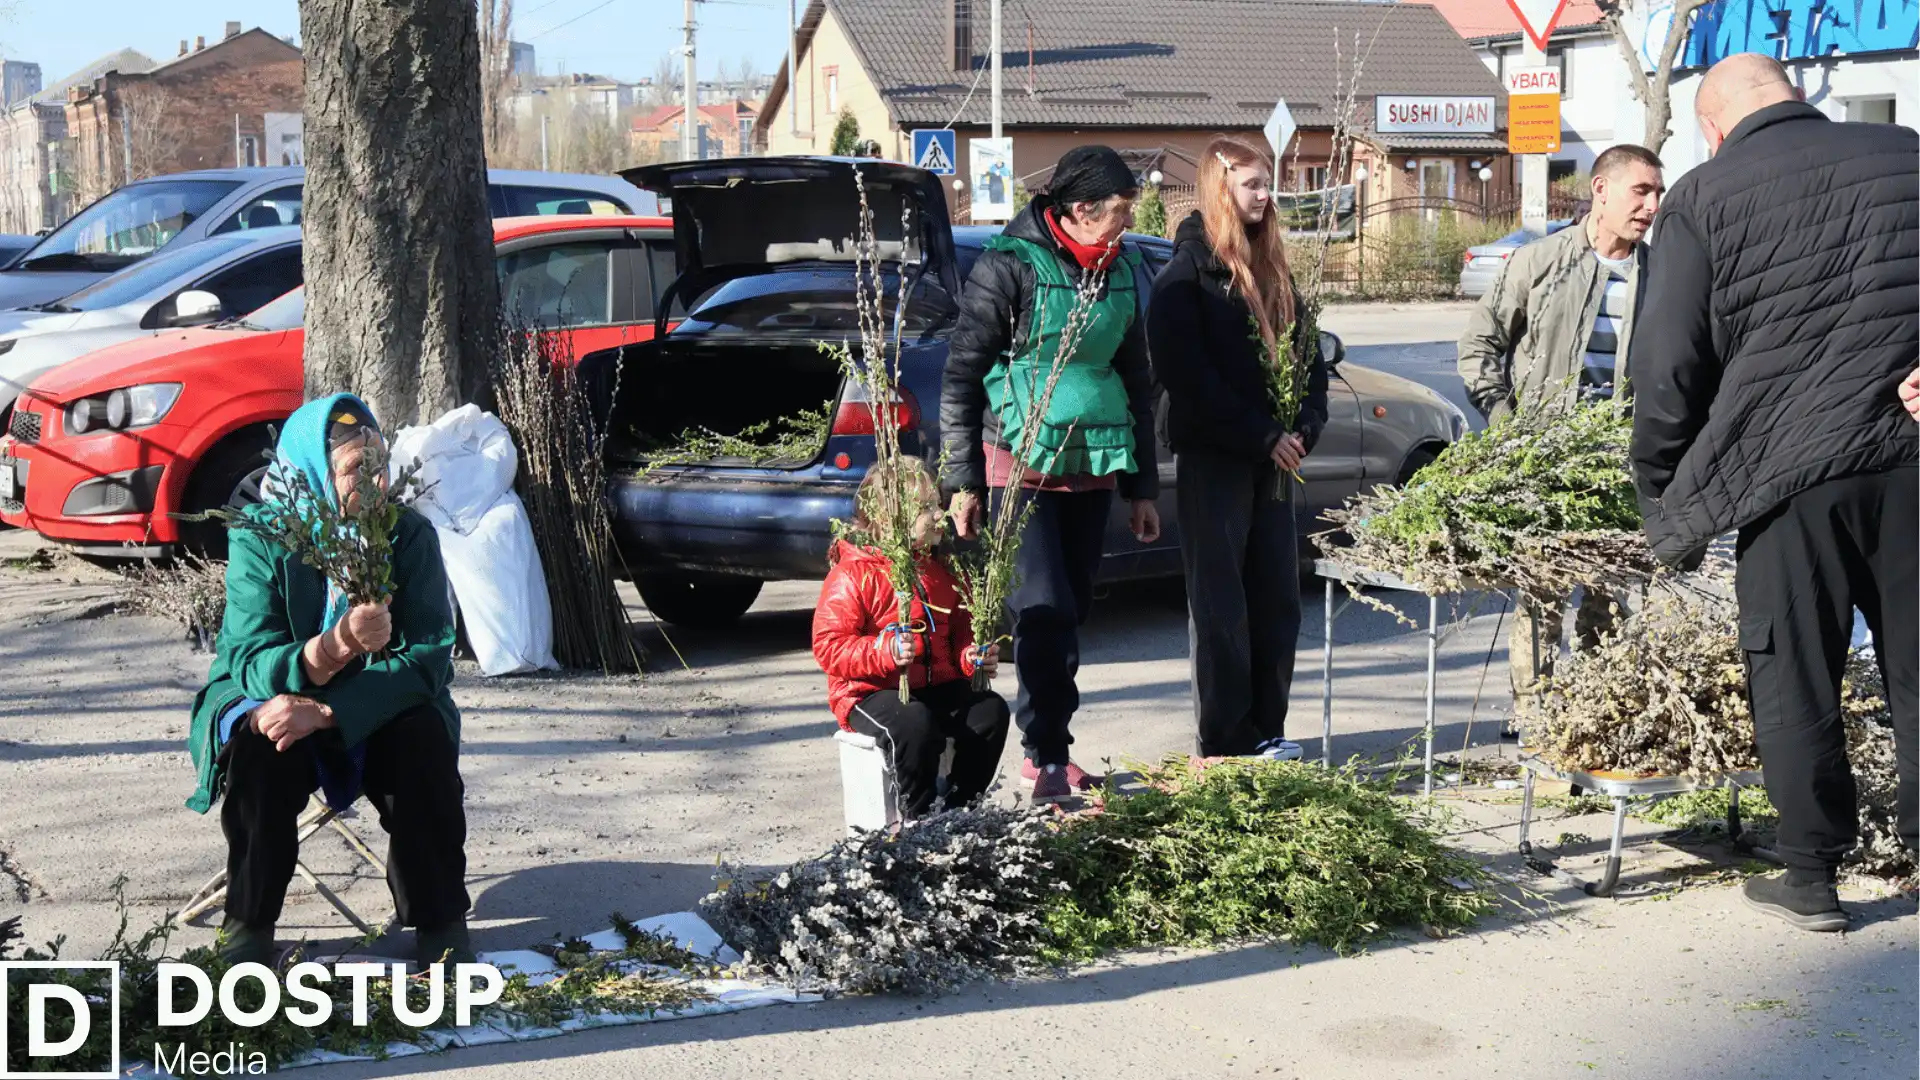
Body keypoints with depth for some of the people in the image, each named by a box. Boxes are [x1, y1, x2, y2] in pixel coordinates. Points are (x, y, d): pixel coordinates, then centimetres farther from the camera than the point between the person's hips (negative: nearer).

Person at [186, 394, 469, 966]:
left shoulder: (410, 534, -13)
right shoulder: (260, 538, -16)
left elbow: (431, 657, -21)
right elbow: (253, 665, -24)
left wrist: (325, 712, -33)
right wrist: (338, 645, -45)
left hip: (377, 711, 1)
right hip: (276, 701, -1)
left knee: (426, 738, -29)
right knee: (260, 746, -32)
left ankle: (440, 923, -13)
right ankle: (248, 926, -12)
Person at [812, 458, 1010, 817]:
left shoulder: (943, 571, 13)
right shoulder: (853, 575, -9)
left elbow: (960, 633, 23)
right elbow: (829, 646, -13)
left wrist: (973, 657, -1)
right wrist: (886, 652, -28)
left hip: (938, 685, 6)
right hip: (871, 692, -6)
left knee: (991, 710, -19)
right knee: (915, 724, -36)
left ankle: (959, 810, -7)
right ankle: (920, 820, -17)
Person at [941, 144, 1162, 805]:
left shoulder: (1122, 273, 11)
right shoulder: (1011, 265, -8)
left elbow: (1136, 382, 20)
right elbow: (960, 375, -6)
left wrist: (1142, 488, 19)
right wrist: (962, 481, -9)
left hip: (1092, 468, 6)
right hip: (1021, 463, -6)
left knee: (1071, 612, 9)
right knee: (1044, 613, -12)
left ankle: (1046, 748, 20)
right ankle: (1047, 757, -4)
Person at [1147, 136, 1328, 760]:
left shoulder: (1272, 270, 15)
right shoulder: (1187, 272, -6)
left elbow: (1308, 355, 16)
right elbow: (1187, 373, -14)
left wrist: (1302, 429, -1)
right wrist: (1261, 437, -15)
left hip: (1273, 459, 7)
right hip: (1214, 458, -7)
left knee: (1278, 598, 8)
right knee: (1221, 603, -2)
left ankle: (1266, 729, 18)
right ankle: (1225, 742, 4)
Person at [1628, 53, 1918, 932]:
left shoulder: (1703, 199, -2)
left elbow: (1669, 365, -2)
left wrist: (1664, 497, 8)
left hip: (1786, 468, -3)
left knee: (1794, 683, 9)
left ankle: (1811, 875, 16)